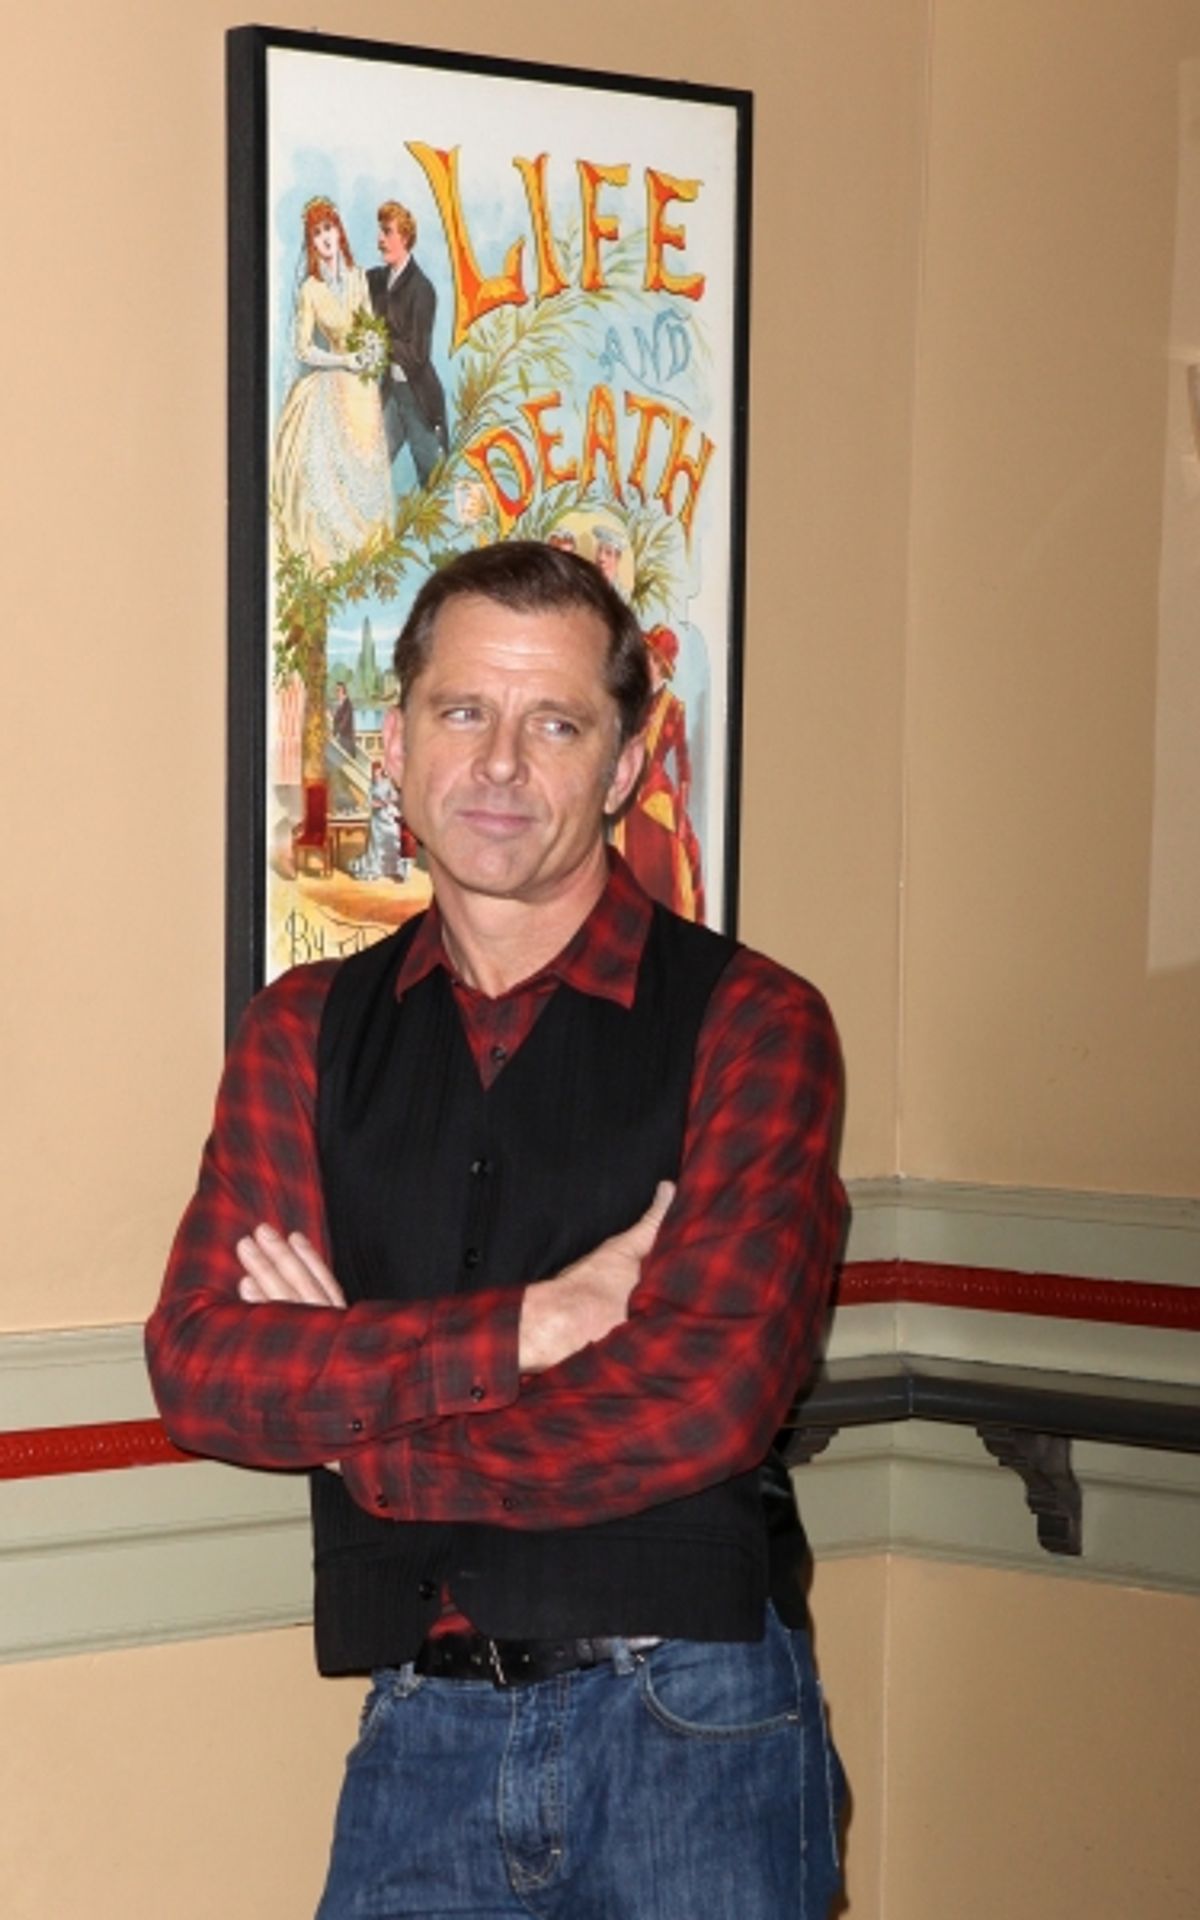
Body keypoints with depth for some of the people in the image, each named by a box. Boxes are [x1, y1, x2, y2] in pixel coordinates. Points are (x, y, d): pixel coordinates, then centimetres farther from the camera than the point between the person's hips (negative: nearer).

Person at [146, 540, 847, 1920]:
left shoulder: (748, 1023, -4)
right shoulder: (303, 1035, 8)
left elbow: (704, 1397, -15)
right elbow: (197, 1368, -4)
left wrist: (348, 1420, -7)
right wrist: (531, 1324, -15)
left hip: (691, 1735, -2)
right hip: (424, 1731, 3)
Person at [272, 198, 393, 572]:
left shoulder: (357, 277, 2)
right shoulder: (310, 290, -10)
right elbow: (303, 349, -8)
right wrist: (345, 360, -16)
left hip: (363, 385, 4)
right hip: (329, 387, -4)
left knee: (368, 466, 6)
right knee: (329, 468, -6)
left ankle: (371, 541, 16)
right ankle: (328, 551, 1)